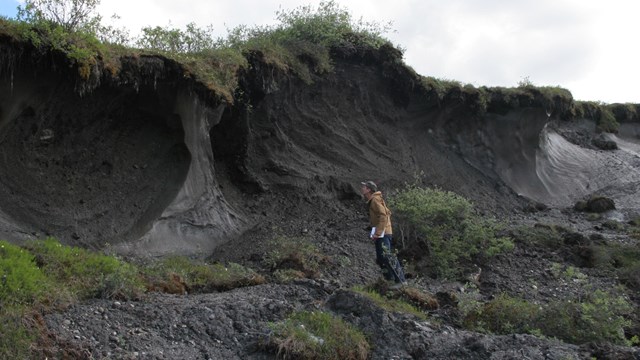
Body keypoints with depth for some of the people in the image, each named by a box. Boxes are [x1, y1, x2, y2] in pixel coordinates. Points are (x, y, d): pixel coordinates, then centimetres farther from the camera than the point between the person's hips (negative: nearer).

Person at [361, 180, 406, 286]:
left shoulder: (375, 199, -11)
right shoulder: (372, 200, 18)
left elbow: (383, 215, -22)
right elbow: (387, 212, 25)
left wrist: (377, 233, -25)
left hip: (382, 234, -11)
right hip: (382, 234, 11)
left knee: (387, 256, -15)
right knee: (381, 259, 12)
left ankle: (400, 280, -16)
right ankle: (390, 279, 16)